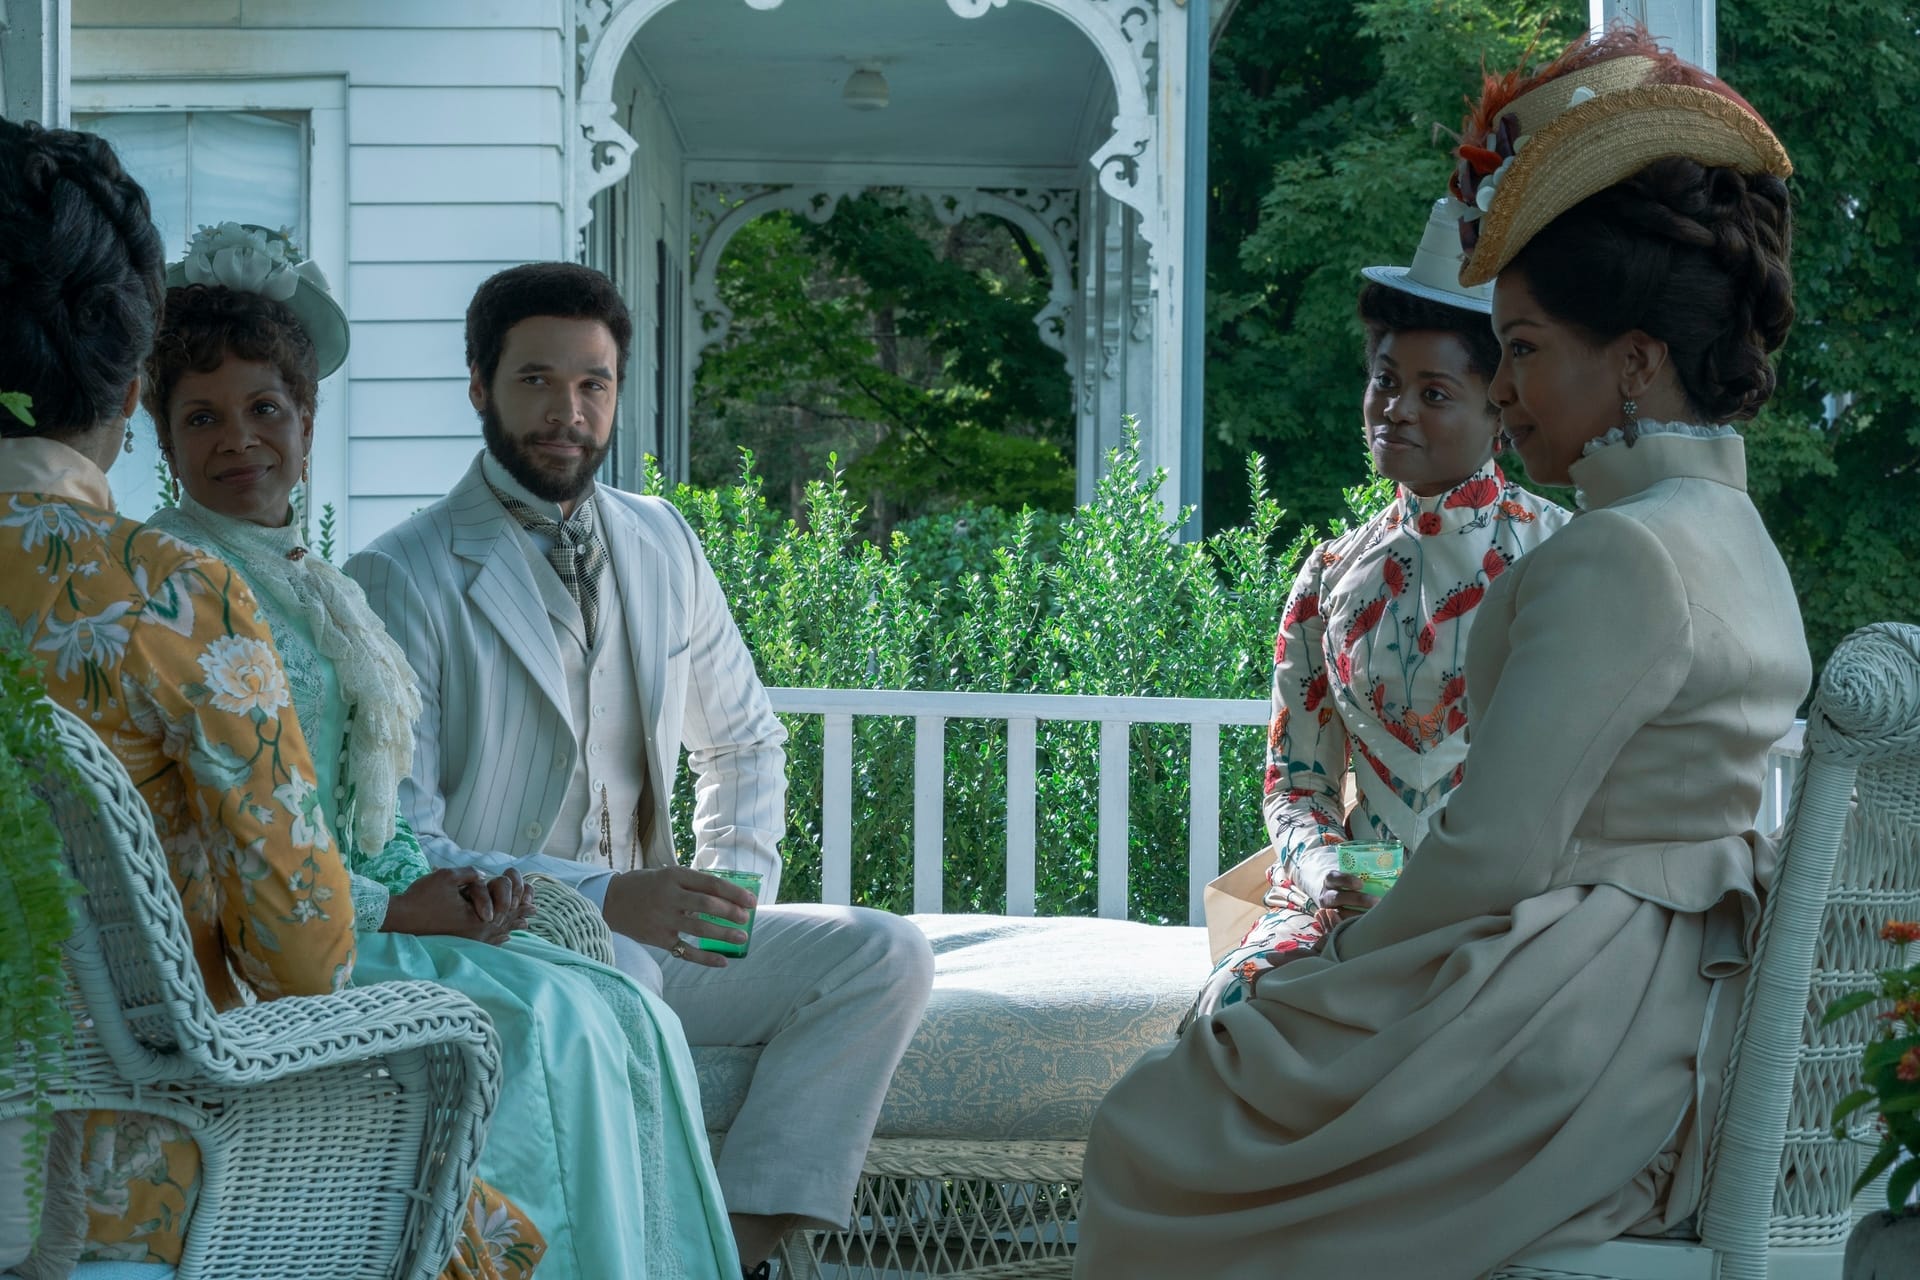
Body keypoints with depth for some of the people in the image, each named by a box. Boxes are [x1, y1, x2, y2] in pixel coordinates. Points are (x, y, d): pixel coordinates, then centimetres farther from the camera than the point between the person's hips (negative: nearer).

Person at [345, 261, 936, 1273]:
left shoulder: (661, 544, 10)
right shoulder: (400, 581, -9)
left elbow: (744, 742, 25)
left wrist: (735, 877, 5)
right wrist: (604, 898, -25)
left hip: (649, 932, 6)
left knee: (882, 955, -13)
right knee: (613, 975, -38)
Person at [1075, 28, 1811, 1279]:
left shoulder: (1620, 557, -21)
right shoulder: (1740, 544, 11)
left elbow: (1497, 856, -22)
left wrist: (1337, 963, -4)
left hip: (1551, 1061, -10)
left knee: (1158, 1130, 7)